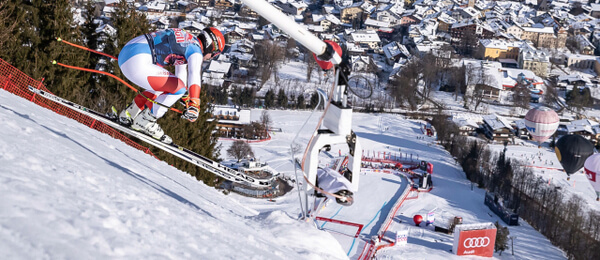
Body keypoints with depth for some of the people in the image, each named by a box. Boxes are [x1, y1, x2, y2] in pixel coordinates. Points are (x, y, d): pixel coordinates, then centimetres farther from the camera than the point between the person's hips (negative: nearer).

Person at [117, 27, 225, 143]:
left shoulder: (186, 42, 27)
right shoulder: (196, 49, -4)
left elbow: (181, 75, 40)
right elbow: (195, 76, -23)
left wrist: (187, 101, 49)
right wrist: (194, 105, -34)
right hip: (137, 63, -11)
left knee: (165, 86, 25)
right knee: (177, 88, -8)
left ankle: (128, 114, 24)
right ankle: (144, 122, -1)